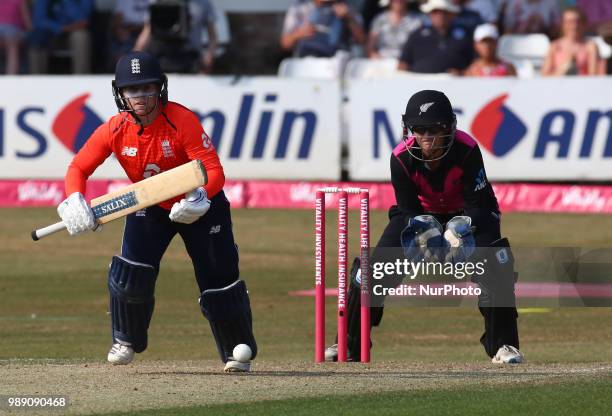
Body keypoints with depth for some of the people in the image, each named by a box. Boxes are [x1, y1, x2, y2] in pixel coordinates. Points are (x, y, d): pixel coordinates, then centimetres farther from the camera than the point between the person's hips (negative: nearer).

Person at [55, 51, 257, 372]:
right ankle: (126, 342, 11)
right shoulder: (115, 130, -18)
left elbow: (214, 171, -31)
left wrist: (199, 198, -51)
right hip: (149, 208, 2)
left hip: (199, 206, -2)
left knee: (218, 279, -2)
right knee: (130, 271, -15)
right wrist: (74, 202, -32)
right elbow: (78, 167, -12)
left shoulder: (182, 121, -29)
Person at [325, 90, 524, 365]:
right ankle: (348, 344, 1)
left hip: (466, 214, -2)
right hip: (423, 215, 2)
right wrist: (420, 232, -40)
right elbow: (408, 210, -20)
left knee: (496, 266, -27)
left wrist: (463, 229, -43)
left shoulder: (467, 150, -31)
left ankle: (503, 345, -15)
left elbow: (477, 203, -25)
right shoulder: (402, 158, -27)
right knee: (377, 267, -13)